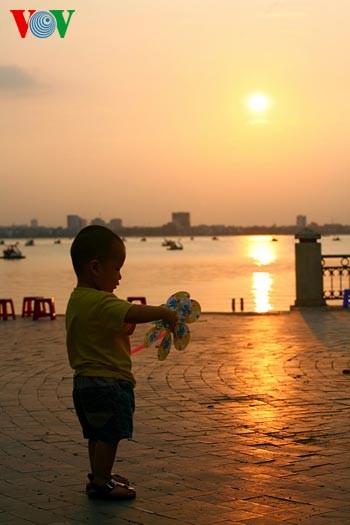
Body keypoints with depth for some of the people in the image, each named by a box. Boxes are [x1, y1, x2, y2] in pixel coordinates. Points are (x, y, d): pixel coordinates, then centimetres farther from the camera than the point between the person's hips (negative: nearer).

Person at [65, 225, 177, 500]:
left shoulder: (77, 300, 11)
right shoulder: (101, 303, -23)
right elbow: (136, 313, -36)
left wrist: (123, 329, 10)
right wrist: (165, 312, -27)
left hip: (85, 380, 10)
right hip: (109, 382, -10)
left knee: (99, 434, 21)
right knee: (109, 435, 0)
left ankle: (100, 475, 33)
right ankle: (101, 483, 7)